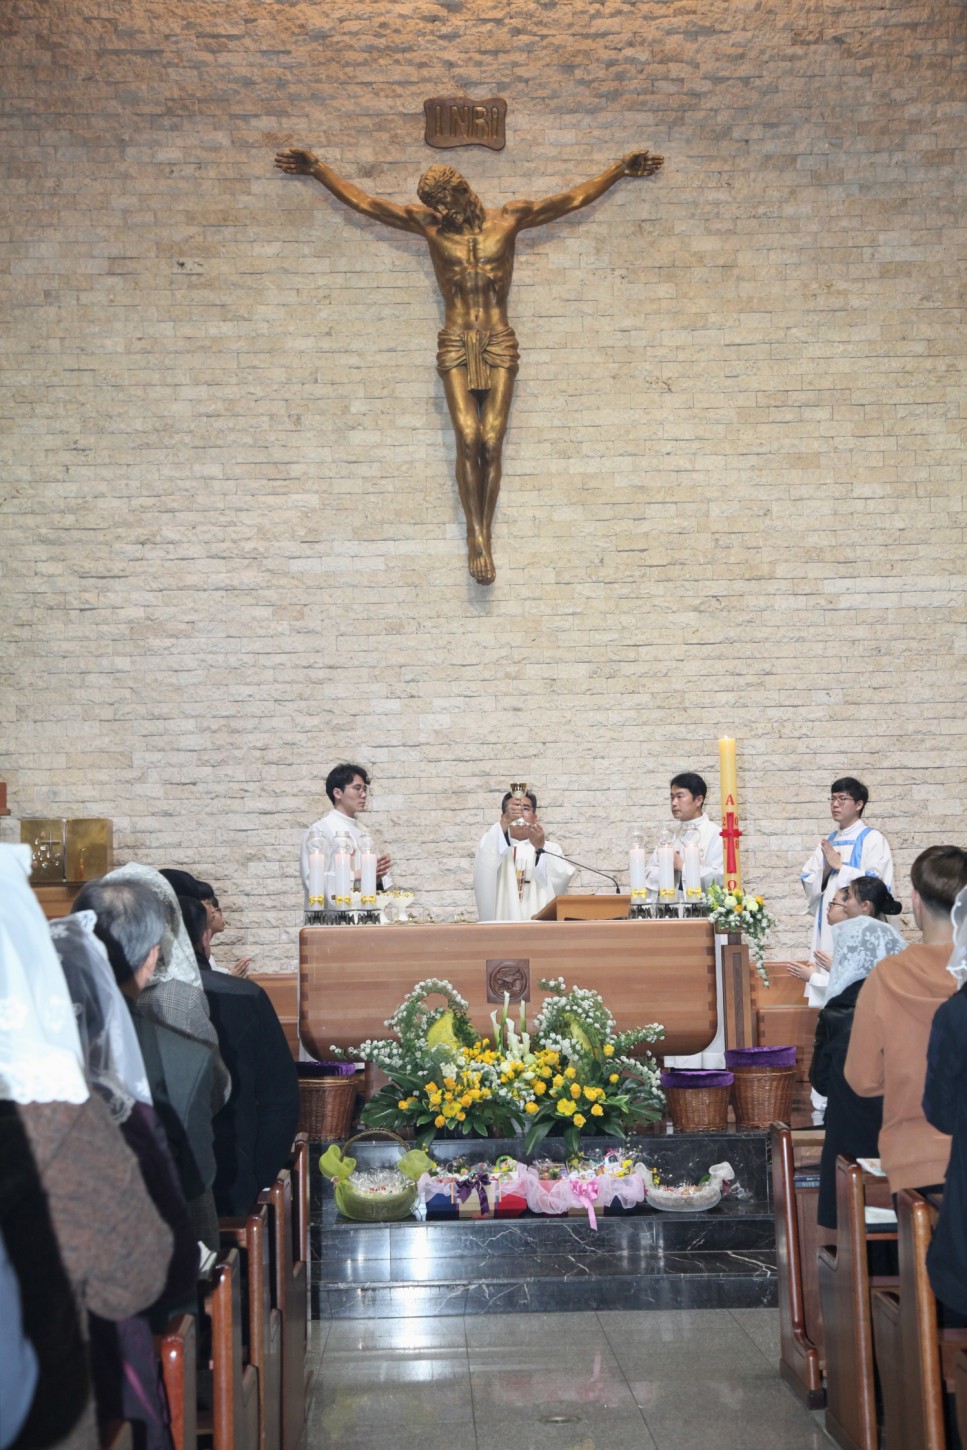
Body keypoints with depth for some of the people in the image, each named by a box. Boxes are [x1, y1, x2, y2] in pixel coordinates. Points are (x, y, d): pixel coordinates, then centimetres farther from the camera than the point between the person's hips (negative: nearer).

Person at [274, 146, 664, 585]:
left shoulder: (510, 218, 9)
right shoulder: (428, 225, 9)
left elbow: (577, 198, 17)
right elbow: (361, 201, 15)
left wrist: (622, 167, 19)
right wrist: (316, 169, 17)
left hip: (499, 345, 0)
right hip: (456, 346, 0)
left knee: (491, 442, -8)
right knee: (468, 440, -14)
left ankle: (483, 537, -4)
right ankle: (476, 535, -10)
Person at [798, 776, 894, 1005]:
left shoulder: (873, 839, -2)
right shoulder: (827, 842, 16)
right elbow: (809, 886, 12)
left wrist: (840, 866, -10)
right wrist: (825, 869, -7)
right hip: (827, 927, 6)